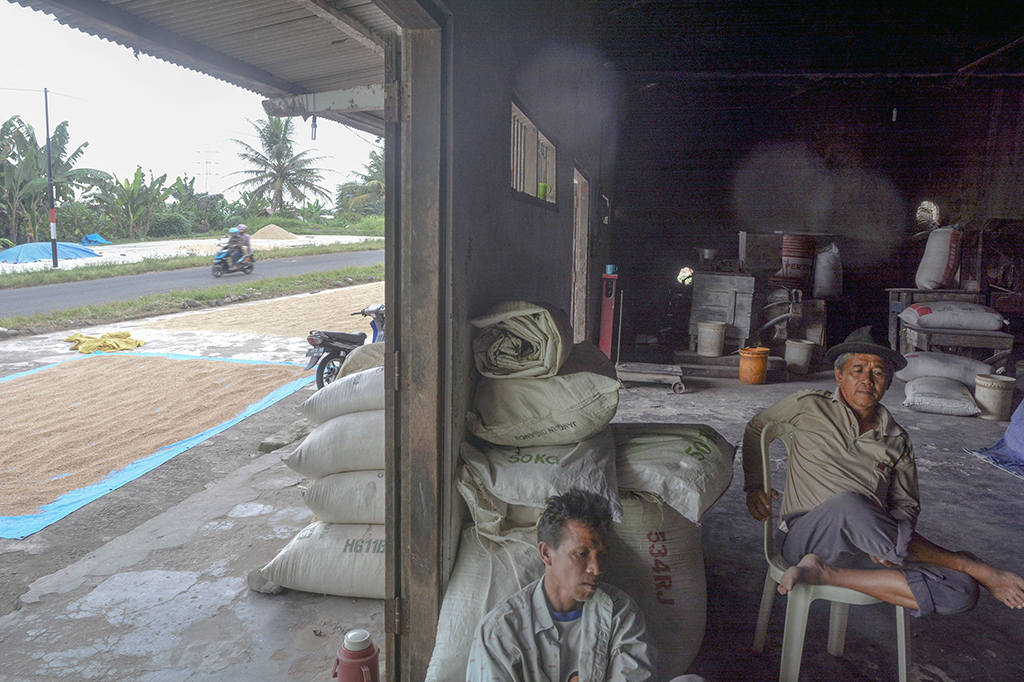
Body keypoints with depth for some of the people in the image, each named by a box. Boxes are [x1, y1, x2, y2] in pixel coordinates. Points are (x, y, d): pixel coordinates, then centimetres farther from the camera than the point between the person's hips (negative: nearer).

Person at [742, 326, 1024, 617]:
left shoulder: (897, 440, 15)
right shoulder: (809, 406, 7)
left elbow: (907, 503, 19)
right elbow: (755, 429, 22)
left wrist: (888, 541, -4)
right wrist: (753, 485, 13)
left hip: (866, 549, 4)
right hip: (807, 537, -3)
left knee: (962, 591, -22)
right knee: (848, 504, -41)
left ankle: (827, 574, -24)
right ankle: (968, 565, -18)